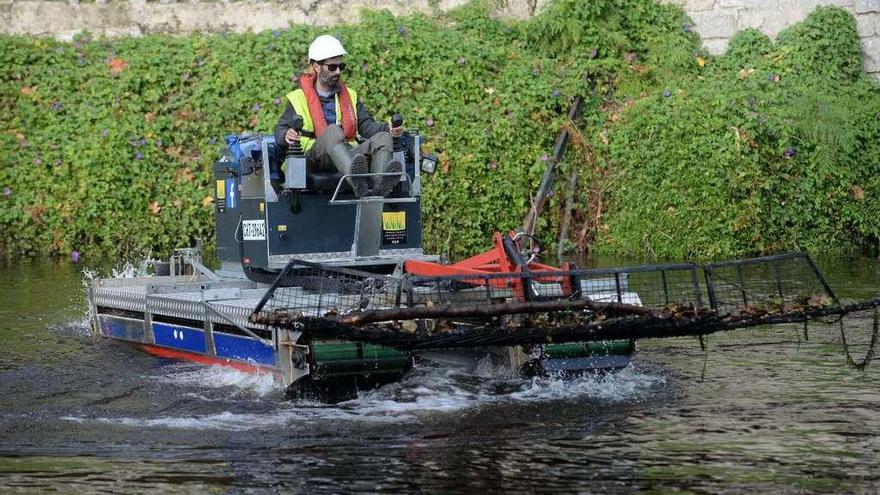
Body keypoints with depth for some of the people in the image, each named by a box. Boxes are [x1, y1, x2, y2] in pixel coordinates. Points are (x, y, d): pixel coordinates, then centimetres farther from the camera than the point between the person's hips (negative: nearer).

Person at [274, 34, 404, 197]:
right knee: (333, 131, -36)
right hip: (315, 157, -4)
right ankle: (359, 184, -68)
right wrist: (286, 136, -17)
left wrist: (388, 129, -4)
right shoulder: (298, 98, 16)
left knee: (383, 138, -23)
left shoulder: (350, 96, 28)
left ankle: (380, 185, -58)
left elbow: (366, 124, 16)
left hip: (351, 153, 4)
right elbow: (280, 130, 8)